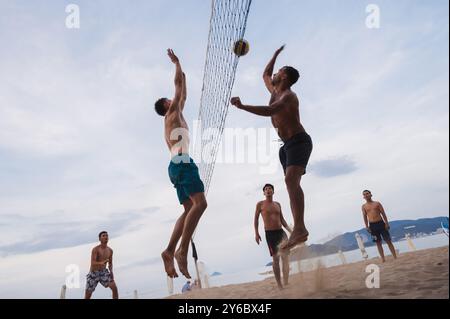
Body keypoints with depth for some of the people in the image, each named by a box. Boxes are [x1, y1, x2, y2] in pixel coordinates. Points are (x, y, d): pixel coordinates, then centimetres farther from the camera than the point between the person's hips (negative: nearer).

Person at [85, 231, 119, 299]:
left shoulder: (110, 250, 2)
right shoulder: (95, 249, -15)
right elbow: (93, 263, -25)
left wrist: (111, 271, -6)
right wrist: (101, 263, -46)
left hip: (104, 272, 3)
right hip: (93, 273, -3)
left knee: (114, 288, -17)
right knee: (87, 296, 4)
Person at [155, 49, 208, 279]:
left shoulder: (173, 118, 31)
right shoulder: (172, 113, 9)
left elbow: (183, 96, 44)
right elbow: (178, 84, 10)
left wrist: (184, 79, 51)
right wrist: (177, 63, 22)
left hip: (177, 165, 10)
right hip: (182, 162, -10)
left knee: (189, 209, 4)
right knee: (200, 203, -22)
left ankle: (169, 251, -5)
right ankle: (182, 250, -29)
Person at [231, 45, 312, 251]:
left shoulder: (288, 95, -13)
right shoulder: (275, 91, 16)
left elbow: (269, 111, -33)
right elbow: (265, 75, 37)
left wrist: (242, 106, -37)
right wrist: (275, 55, 36)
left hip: (299, 141, -10)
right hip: (287, 145, 10)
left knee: (291, 180, -28)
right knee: (292, 184, 3)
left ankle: (299, 228, -38)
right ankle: (298, 231, 2)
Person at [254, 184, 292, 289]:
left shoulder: (278, 204, 15)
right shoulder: (260, 204, 3)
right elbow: (256, 218, 7)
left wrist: (290, 230, 9)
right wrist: (256, 233, -1)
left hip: (281, 232, 4)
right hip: (270, 233, -3)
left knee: (285, 255, -13)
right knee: (275, 258, -1)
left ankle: (286, 283, -17)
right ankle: (279, 285, 9)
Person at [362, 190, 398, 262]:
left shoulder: (377, 203, 5)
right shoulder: (364, 206, 7)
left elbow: (383, 214, 2)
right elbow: (365, 217, 6)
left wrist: (386, 223, -5)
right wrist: (367, 227, -1)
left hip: (381, 223, -1)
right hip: (372, 225, 1)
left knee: (388, 241, 1)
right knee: (378, 243, 4)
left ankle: (395, 257, 6)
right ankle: (383, 259, 9)